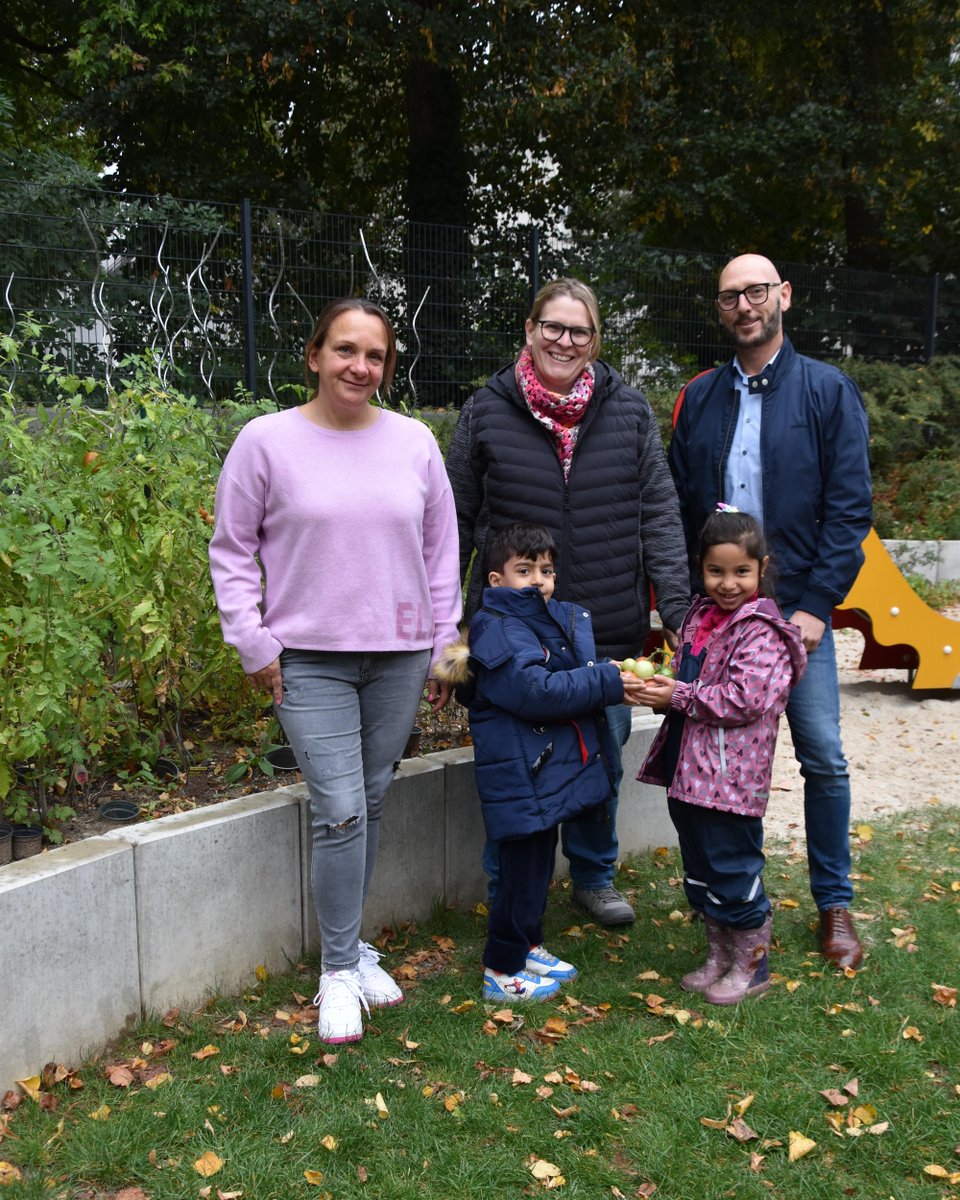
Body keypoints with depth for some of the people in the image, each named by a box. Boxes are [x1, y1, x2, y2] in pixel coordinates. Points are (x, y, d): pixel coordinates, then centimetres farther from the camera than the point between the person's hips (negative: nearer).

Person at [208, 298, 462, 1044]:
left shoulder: (415, 443, 4)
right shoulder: (268, 441, -4)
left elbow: (441, 550, 11)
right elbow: (233, 551, 1)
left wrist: (444, 645, 9)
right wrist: (254, 645, -4)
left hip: (399, 656, 3)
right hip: (309, 659, -3)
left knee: (371, 807, 12)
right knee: (340, 814, -7)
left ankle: (351, 946, 30)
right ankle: (340, 969, 11)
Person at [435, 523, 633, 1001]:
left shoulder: (561, 619, 12)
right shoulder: (497, 630, -16)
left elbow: (576, 678, 12)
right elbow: (537, 692, -25)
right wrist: (608, 681, -21)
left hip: (551, 770, 9)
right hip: (521, 776, -9)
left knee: (538, 866, 21)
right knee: (521, 872, -1)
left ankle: (529, 947, 37)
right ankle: (502, 971, 13)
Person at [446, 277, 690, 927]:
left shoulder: (629, 410, 4)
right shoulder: (487, 412, 0)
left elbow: (659, 514, 3)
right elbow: (456, 522, 5)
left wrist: (678, 605, -4)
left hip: (608, 627, 2)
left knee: (603, 755, 13)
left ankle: (594, 877, 36)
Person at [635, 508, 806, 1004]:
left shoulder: (760, 630, -15)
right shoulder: (699, 617, 11)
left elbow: (745, 700, -23)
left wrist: (679, 696, -18)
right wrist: (659, 689, 0)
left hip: (731, 775, -8)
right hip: (688, 770, 9)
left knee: (733, 870, 2)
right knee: (699, 870, 18)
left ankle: (751, 967, 20)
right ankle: (718, 957, 34)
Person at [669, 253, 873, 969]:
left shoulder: (828, 391, 0)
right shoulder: (700, 398, 10)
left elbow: (851, 506, -5)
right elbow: (679, 504, 10)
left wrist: (816, 604, -12)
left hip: (796, 607, -2)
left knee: (824, 759, 1)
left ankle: (835, 904, 18)